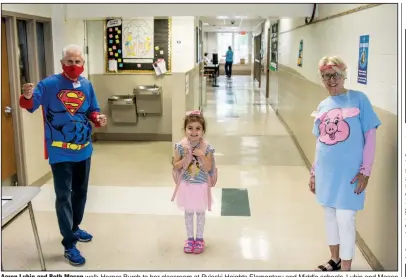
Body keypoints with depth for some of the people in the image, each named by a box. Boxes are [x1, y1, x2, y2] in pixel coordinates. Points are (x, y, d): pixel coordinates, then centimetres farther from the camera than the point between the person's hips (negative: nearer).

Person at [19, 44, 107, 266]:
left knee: (81, 192, 20)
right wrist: (26, 97, -38)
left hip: (83, 150, 6)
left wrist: (98, 119, -12)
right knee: (64, 197, -2)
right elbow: (30, 105, -16)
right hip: (60, 152, -5)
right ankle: (69, 245, 6)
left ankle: (74, 228, 41)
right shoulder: (49, 84, -12)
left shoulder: (87, 85, 2)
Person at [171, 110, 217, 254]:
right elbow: (175, 166, -7)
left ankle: (199, 238, 33)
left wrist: (201, 155, -27)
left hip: (201, 185, -1)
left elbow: (208, 168, -15)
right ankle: (190, 238, 34)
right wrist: (185, 158, -22)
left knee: (200, 212, 15)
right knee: (188, 212, 17)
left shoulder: (207, 147, -15)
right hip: (186, 185, 1)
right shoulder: (181, 146, -12)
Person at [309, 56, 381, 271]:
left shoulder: (358, 99, -8)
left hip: (349, 173, -5)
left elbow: (370, 136, -8)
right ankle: (334, 260, 35)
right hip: (326, 172, 5)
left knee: (345, 219, -2)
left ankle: (345, 267, 16)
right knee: (329, 215, 15)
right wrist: (313, 172, 15)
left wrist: (365, 171, -12)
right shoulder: (323, 106, 7)